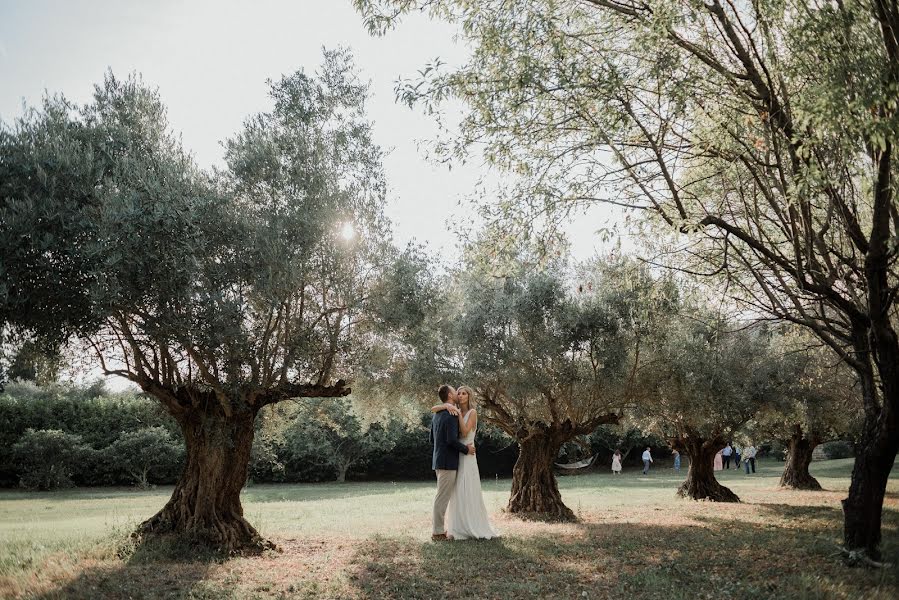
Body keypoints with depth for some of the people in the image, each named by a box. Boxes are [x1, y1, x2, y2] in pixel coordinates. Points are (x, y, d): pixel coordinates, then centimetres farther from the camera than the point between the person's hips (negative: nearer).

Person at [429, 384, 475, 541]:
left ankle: (439, 528, 21)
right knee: (443, 497, -4)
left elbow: (431, 438, 19)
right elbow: (452, 440, -23)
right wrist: (466, 449, -10)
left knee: (442, 496, 16)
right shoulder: (451, 415, -17)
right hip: (448, 462, -10)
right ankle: (438, 532, 1)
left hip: (439, 460, 10)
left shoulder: (437, 414, 13)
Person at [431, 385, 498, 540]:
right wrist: (447, 406, -14)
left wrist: (459, 414, -13)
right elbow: (433, 409, 3)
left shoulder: (472, 412, -3)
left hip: (467, 456, -5)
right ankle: (458, 529, 9)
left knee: (468, 492, -6)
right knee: (456, 492, 5)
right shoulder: (455, 411, 11)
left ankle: (474, 528, 1)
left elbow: (465, 432, -14)